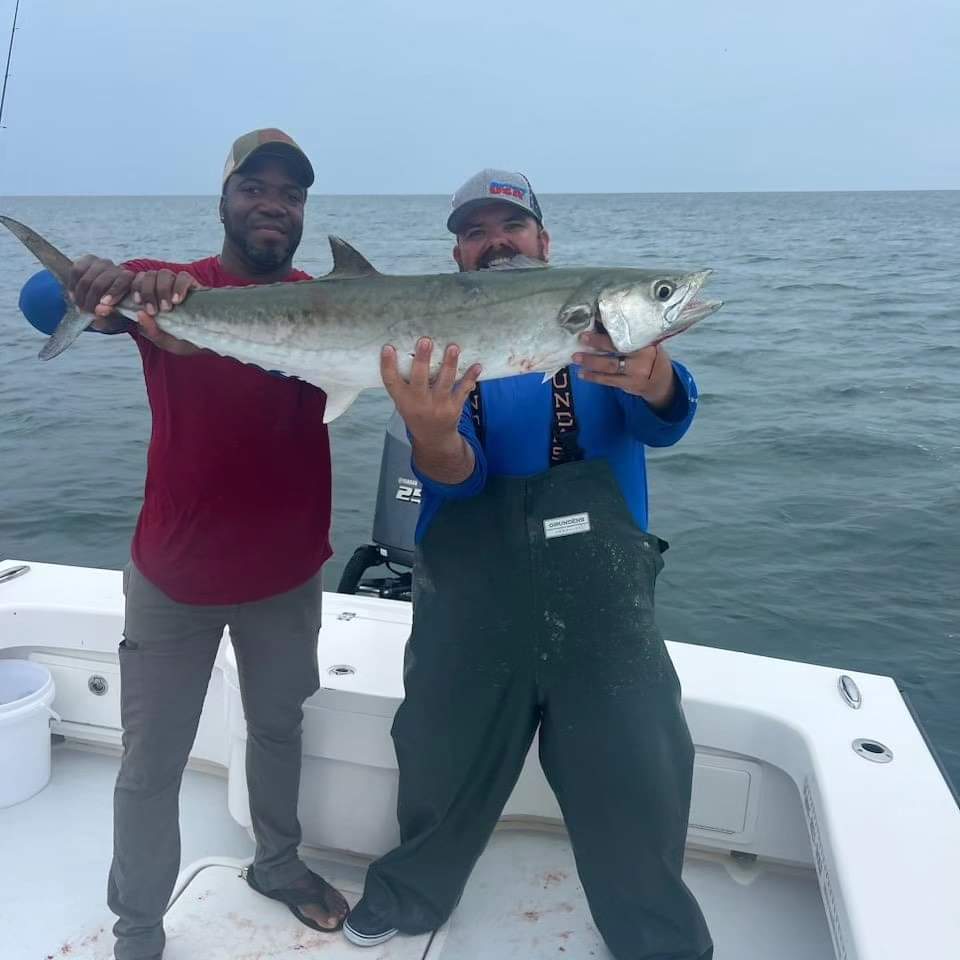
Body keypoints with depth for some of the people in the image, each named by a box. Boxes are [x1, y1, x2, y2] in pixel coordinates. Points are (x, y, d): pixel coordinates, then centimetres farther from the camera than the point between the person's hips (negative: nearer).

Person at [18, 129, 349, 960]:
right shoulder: (161, 287, -8)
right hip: (175, 573, -2)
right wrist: (100, 282, -49)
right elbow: (41, 302, -23)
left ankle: (278, 862, 44)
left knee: (279, 727, 21)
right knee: (152, 762, 6)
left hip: (288, 569, 3)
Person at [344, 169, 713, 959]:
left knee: (637, 788, 4)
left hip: (601, 592, 0)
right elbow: (455, 475, -12)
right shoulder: (435, 344, 2)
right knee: (444, 764, 17)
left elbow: (664, 422, -15)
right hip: (470, 596, 1)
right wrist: (433, 437, -36)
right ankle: (410, 896, 46)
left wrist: (649, 374, -39)